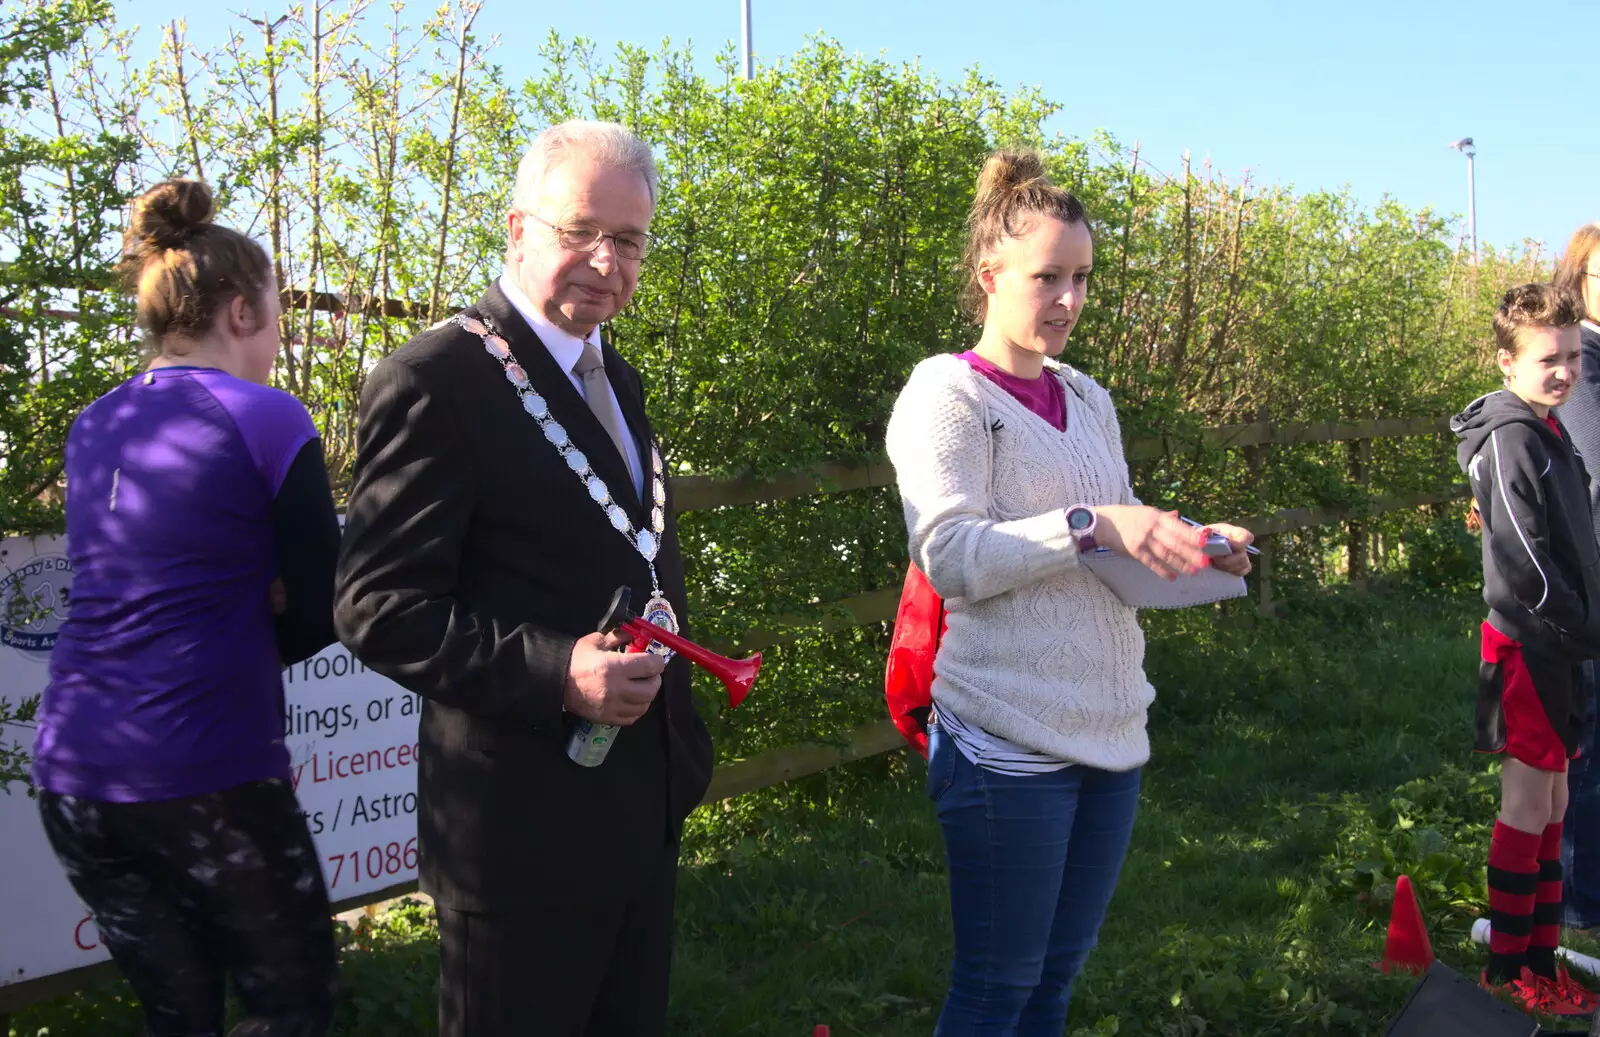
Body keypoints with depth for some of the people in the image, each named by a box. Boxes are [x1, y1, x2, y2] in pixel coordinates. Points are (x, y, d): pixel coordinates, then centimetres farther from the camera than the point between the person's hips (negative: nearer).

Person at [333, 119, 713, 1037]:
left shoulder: (614, 377, 13)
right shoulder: (438, 380, -15)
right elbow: (379, 606, -20)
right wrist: (555, 673, -29)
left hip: (646, 803, 9)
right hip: (525, 821, -8)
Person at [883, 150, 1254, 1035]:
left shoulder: (1089, 400, 13)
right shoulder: (948, 393, -7)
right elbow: (949, 559, -18)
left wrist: (1183, 548, 0)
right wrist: (1089, 524, -25)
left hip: (1110, 728, 7)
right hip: (1010, 742, -7)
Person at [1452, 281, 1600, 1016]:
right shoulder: (1509, 438, -15)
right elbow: (1524, 560, -19)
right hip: (1527, 642, -9)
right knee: (1529, 798, -3)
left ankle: (1541, 960, 20)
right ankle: (1508, 969, 7)